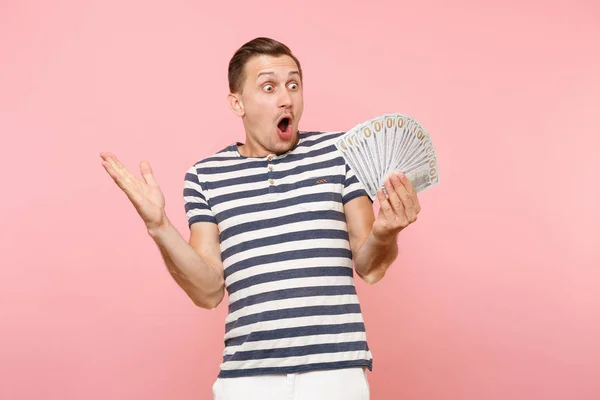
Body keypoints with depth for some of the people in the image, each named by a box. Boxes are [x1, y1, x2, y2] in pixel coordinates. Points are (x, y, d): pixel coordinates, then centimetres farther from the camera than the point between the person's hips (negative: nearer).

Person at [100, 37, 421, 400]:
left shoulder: (339, 151, 3)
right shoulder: (206, 176, 5)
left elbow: (368, 267, 3)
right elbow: (209, 291, 1)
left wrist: (384, 233, -17)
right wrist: (160, 227, -11)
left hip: (335, 370, 0)